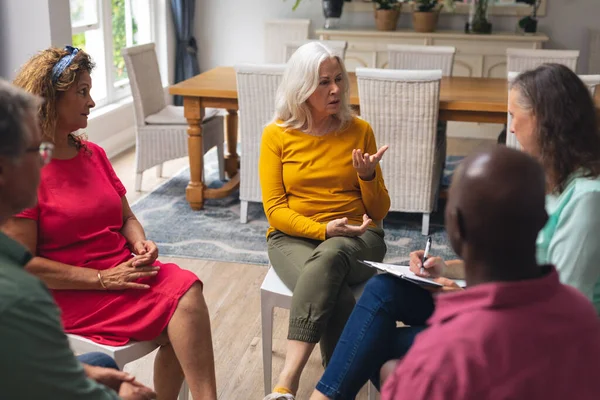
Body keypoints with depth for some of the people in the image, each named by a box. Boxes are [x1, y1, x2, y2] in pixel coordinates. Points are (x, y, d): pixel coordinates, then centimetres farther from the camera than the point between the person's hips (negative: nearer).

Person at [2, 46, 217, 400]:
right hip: (72, 295, -7)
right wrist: (103, 278, -17)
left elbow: (126, 218, 20)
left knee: (186, 286, -22)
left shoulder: (94, 155, 13)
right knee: (183, 303, -23)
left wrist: (141, 243, -4)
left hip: (123, 273, 7)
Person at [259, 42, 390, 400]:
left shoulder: (359, 131, 4)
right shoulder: (277, 134, 1)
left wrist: (368, 176, -14)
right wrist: (323, 229, -19)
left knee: (328, 258, -37)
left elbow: (380, 211, 7)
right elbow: (275, 209, -3)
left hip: (356, 238, 1)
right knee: (337, 298, -34)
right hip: (294, 237, 0)